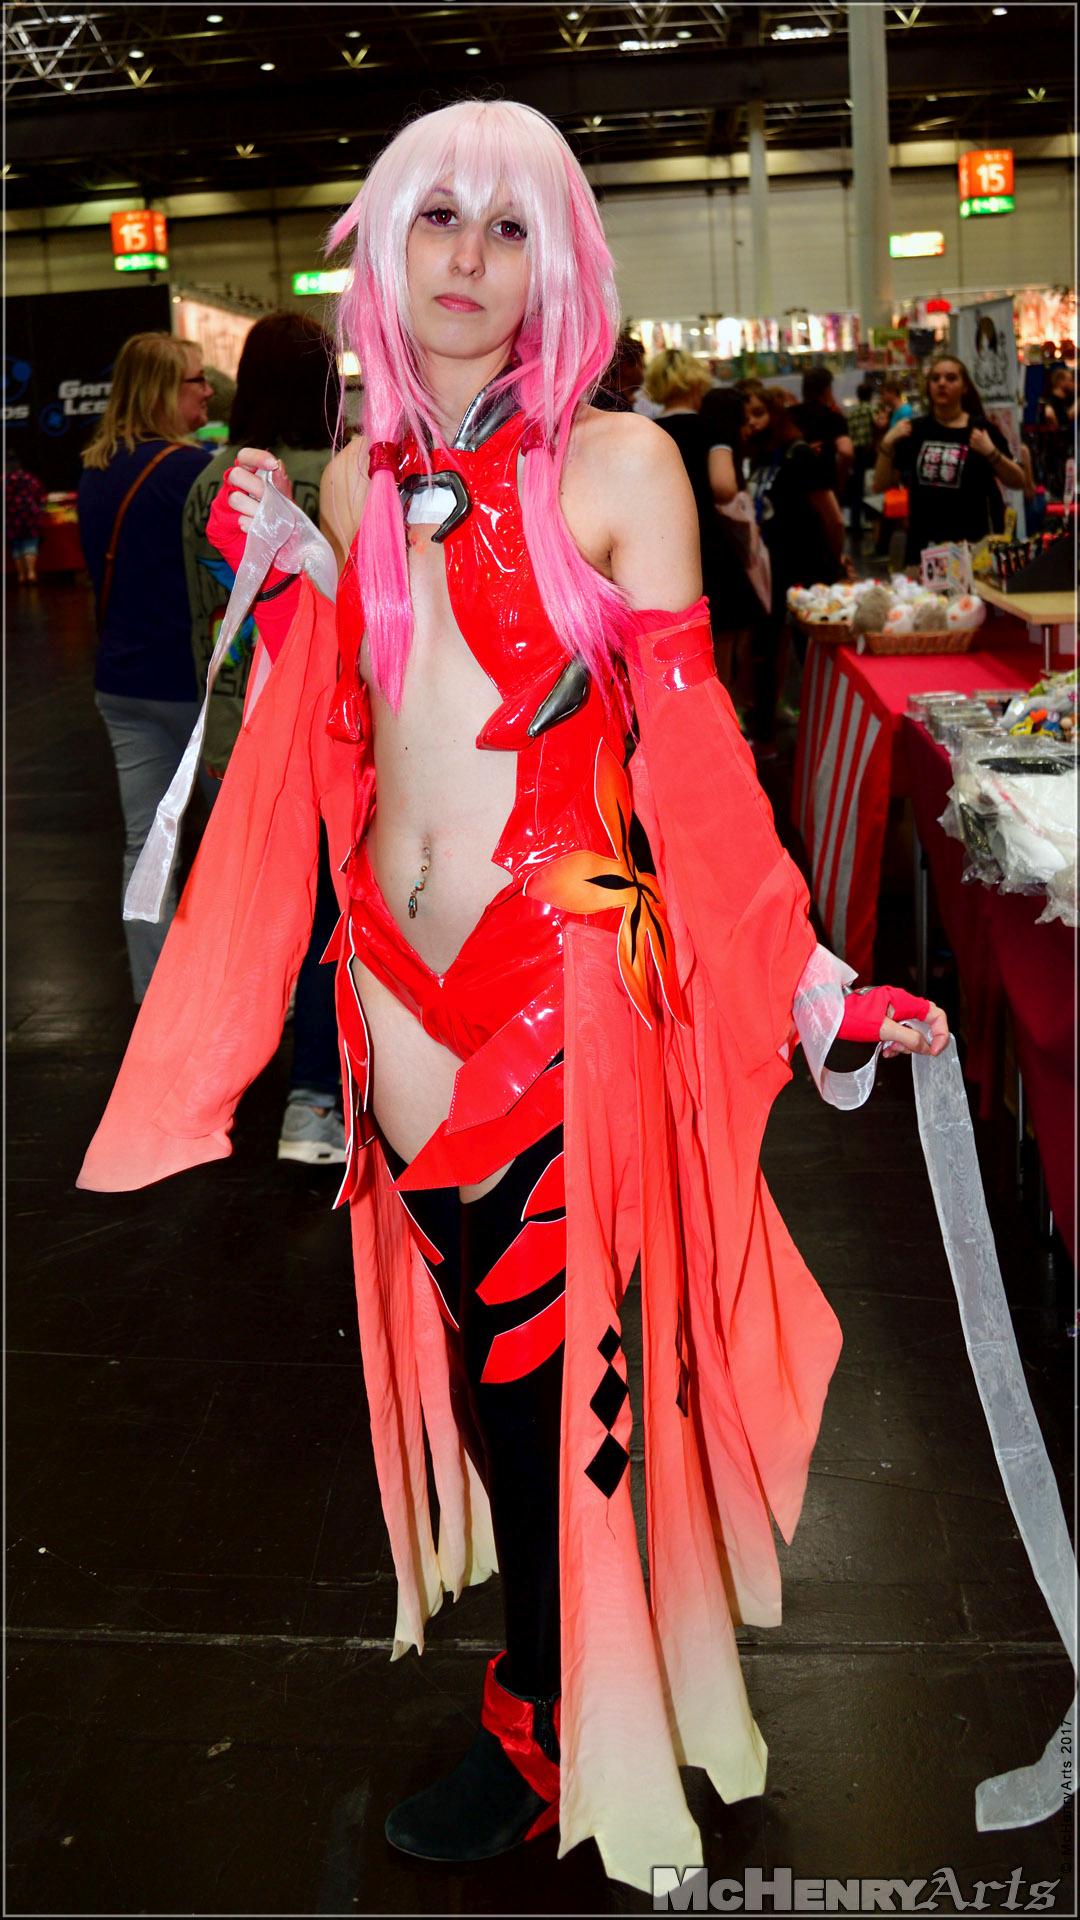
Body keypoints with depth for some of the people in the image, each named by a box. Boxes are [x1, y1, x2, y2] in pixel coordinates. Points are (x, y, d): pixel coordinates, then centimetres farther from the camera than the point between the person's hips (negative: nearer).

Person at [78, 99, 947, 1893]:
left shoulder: (616, 466, -7)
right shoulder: (359, 476, 8)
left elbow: (689, 746, -8)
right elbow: (340, 748, 14)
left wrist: (801, 973, -13)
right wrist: (288, 584, 1)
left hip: (567, 987, -5)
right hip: (402, 986, 5)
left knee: (560, 1362, 7)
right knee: (480, 1340, 17)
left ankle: (552, 1731, 30)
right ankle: (543, 1602, 43)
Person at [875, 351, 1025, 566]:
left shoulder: (981, 429, 0)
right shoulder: (915, 430, 7)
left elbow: (1018, 481, -3)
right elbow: (880, 486, 7)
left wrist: (991, 452, -17)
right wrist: (887, 444, -6)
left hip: (975, 543, -2)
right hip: (925, 546, 2)